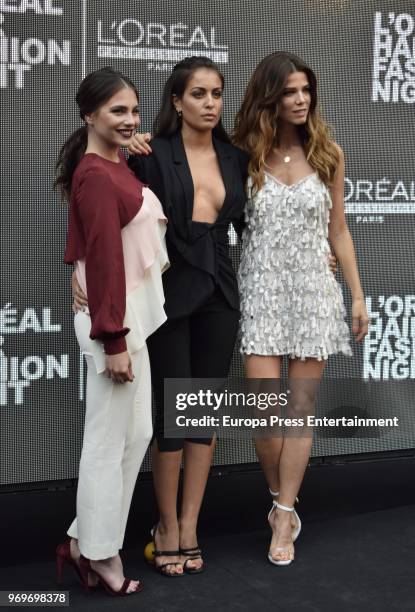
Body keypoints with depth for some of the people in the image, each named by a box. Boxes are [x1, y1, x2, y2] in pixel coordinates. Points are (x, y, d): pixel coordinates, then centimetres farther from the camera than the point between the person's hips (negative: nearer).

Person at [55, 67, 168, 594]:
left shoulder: (114, 166, 11)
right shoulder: (97, 177, -18)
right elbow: (104, 262, -21)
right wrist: (114, 341, -21)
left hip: (130, 311, 10)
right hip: (113, 316, -10)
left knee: (136, 433, 16)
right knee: (109, 441, 2)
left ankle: (85, 539, 26)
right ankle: (99, 555, 17)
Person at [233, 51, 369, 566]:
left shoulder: (327, 155, 4)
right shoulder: (245, 156, 0)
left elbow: (338, 231, 9)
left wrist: (357, 296, 8)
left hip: (313, 290, 1)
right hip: (261, 291, -1)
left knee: (301, 406, 4)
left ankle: (282, 515, 15)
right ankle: (282, 499, 20)